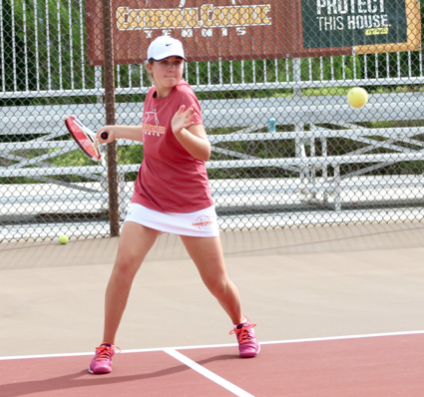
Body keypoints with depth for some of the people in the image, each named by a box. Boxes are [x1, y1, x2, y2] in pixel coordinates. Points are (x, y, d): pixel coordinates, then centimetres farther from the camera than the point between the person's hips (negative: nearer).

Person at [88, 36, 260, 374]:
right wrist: (118, 130, 23)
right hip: (149, 198, 4)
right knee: (124, 266, -14)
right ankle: (106, 347, -4)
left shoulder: (184, 97, -14)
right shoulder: (152, 96, 3)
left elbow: (204, 151, -24)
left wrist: (181, 132, -41)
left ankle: (242, 327, 35)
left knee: (216, 280, 4)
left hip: (190, 203, -4)